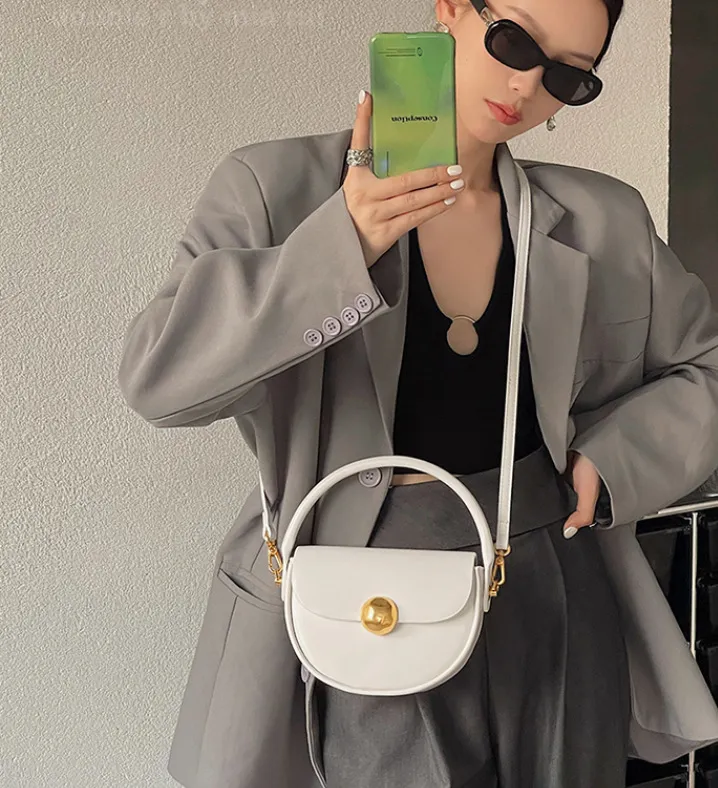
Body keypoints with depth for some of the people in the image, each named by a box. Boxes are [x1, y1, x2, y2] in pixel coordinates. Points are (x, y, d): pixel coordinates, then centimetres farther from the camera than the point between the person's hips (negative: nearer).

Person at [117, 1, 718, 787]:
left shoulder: (605, 222, 2)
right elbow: (157, 375, -16)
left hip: (557, 604, 4)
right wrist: (340, 248, -27)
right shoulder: (281, 190, -7)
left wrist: (616, 460, -5)